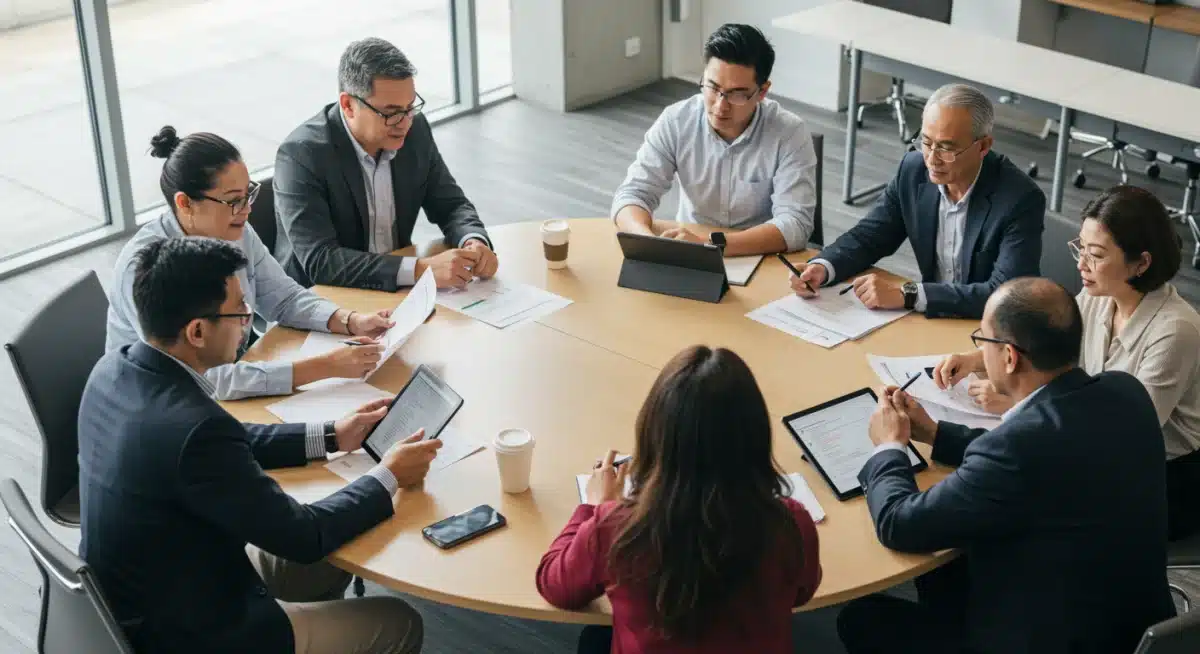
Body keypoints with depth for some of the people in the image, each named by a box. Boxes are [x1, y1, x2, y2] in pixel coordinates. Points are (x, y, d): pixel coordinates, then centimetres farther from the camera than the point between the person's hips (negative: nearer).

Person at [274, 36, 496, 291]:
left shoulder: (415, 129, -4)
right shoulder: (301, 155, -19)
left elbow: (451, 205, 7)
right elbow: (319, 261, -26)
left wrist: (474, 242, -16)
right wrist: (420, 269, -34)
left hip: (398, 292, 6)